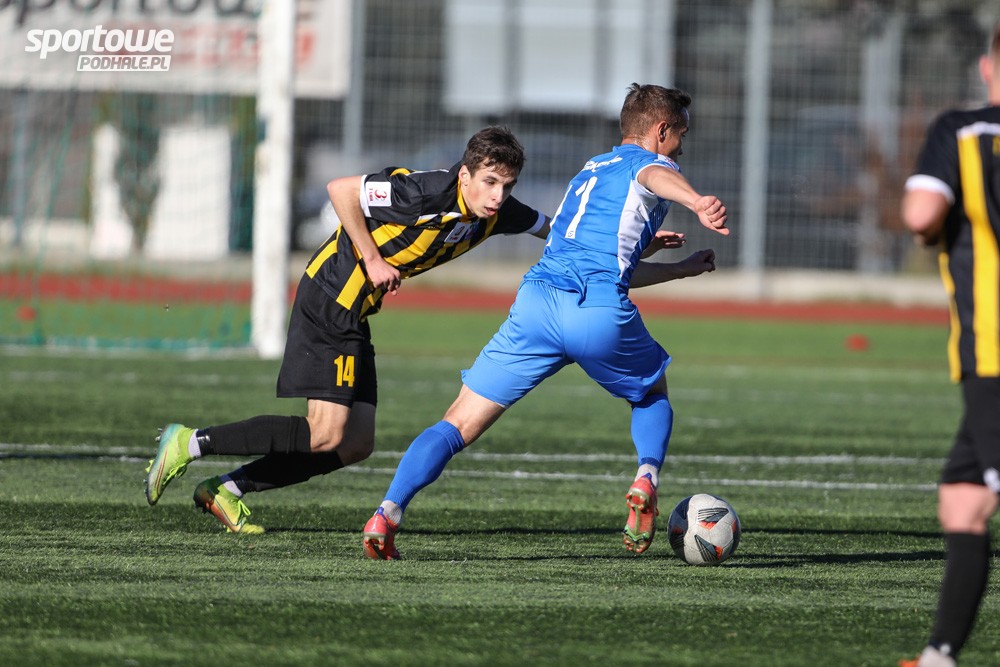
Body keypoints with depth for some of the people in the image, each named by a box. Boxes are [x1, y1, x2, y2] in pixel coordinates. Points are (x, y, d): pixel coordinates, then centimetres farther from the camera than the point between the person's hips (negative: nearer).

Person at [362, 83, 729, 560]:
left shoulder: (589, 172, 35)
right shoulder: (649, 164, 13)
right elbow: (655, 176, -15)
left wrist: (681, 269, 55)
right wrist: (697, 201, -38)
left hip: (536, 299, 5)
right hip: (600, 314, -4)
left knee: (458, 426, 2)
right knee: (652, 392, 26)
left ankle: (388, 512, -17)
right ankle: (646, 481, 1)